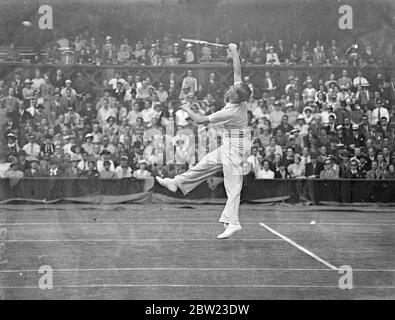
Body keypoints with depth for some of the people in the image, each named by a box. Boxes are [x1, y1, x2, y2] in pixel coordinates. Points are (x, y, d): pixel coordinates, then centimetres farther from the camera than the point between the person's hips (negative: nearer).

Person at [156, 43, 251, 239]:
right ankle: (177, 183, 29)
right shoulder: (241, 99, -7)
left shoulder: (230, 112, -27)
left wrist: (187, 109, 0)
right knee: (205, 165, 17)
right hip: (229, 144, 9)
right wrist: (234, 52, 12)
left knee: (233, 184, -11)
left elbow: (200, 120, -16)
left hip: (234, 147, -9)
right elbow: (237, 70, 6)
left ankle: (232, 222, -13)